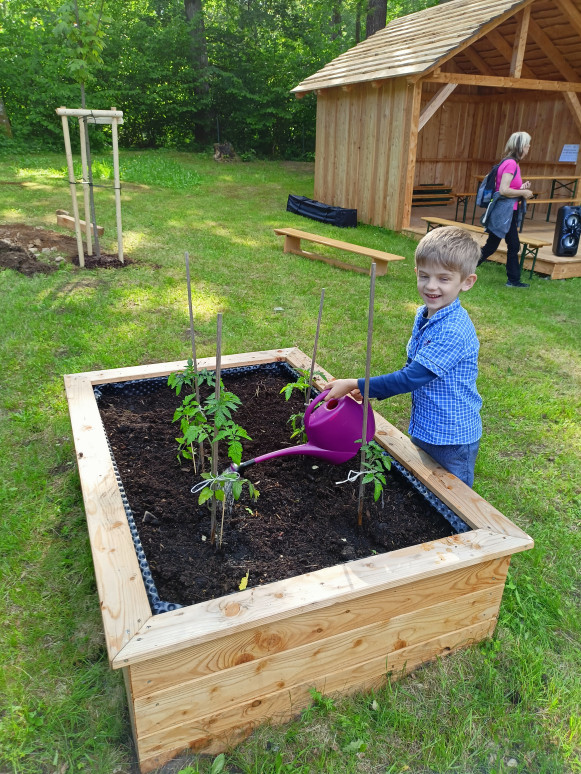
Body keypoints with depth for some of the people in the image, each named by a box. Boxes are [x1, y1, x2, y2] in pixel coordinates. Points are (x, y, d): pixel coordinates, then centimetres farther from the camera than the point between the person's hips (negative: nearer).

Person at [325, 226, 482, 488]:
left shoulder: (454, 331, -28)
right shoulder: (423, 316, 1)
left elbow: (412, 377, -28)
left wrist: (357, 385, -23)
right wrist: (370, 389, -1)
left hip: (452, 440, -8)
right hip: (423, 429, 8)